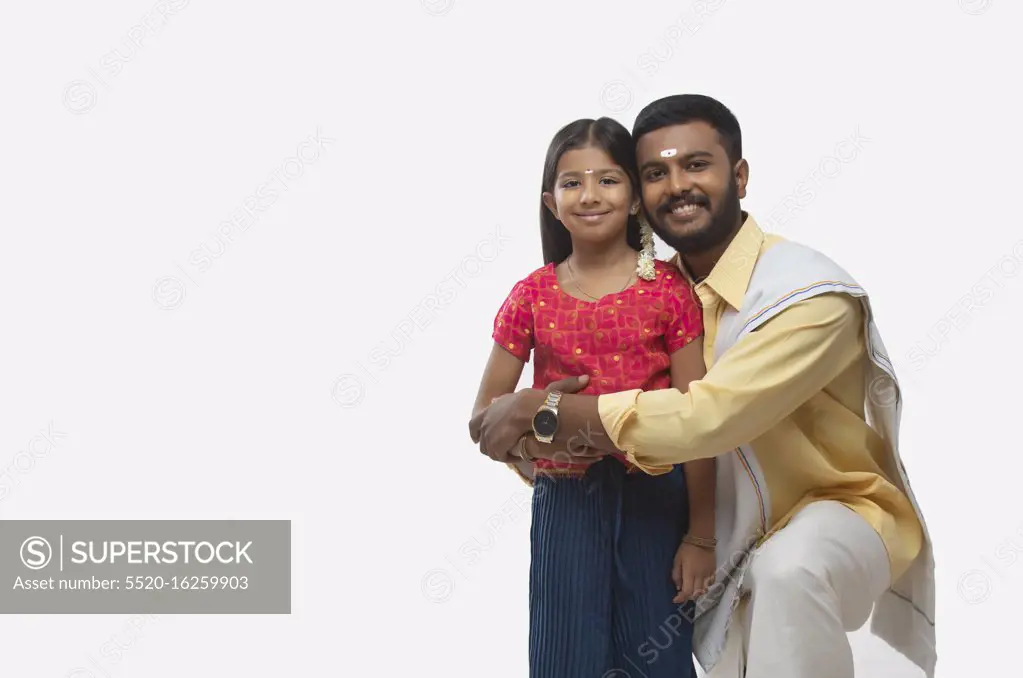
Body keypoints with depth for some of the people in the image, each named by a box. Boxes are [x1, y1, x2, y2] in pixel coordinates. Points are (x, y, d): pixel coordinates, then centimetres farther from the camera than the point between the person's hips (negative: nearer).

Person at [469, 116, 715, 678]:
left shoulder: (669, 289, -4)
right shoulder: (532, 296, 1)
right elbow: (487, 408, 7)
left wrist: (701, 534, -6)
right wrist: (527, 459, -14)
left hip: (655, 497, -1)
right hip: (566, 501, 1)